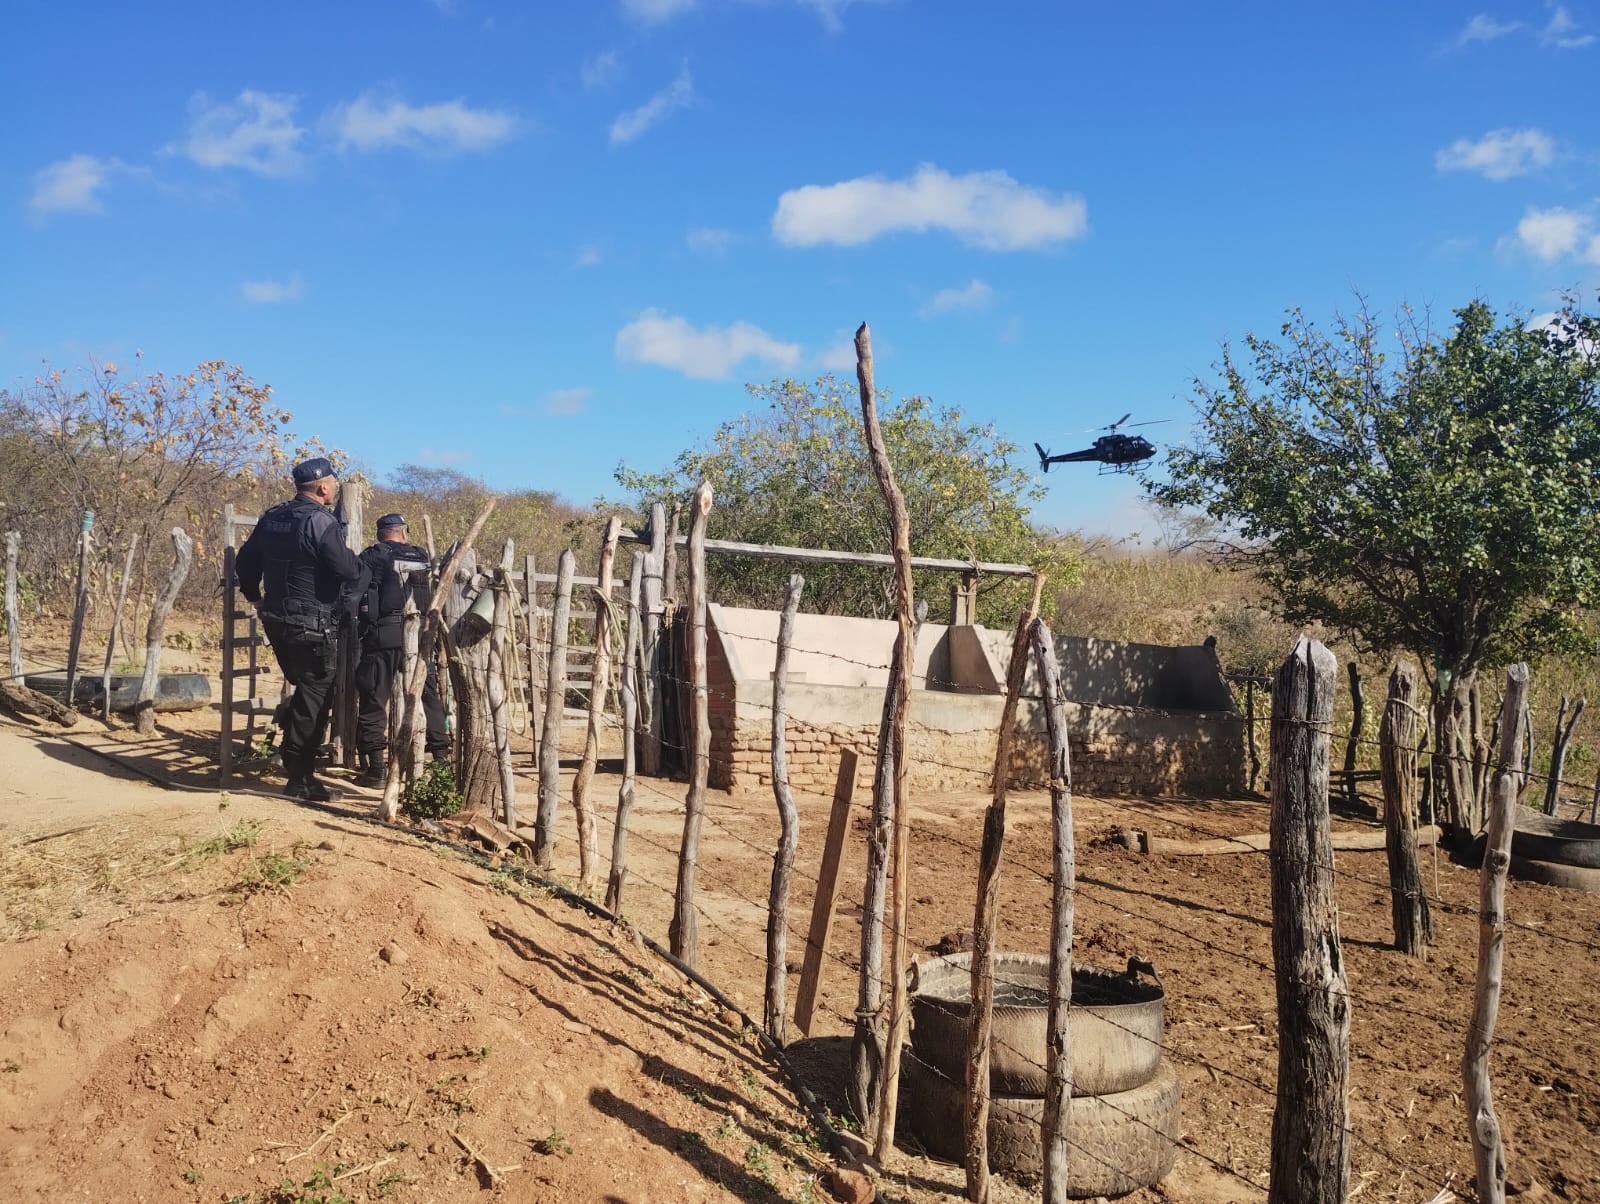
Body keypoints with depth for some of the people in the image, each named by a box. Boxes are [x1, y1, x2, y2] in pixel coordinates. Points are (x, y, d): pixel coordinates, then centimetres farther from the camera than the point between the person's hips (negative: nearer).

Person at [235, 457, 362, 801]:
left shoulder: (272, 517, 9)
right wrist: (355, 560, -2)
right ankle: (300, 780, 4)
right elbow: (349, 572, -24)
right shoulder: (321, 522, -17)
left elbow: (245, 562, 18)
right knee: (314, 700, 0)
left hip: (277, 620, 8)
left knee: (306, 687, 27)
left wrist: (255, 596, 33)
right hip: (313, 627, -8)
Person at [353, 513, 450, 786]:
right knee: (429, 698, 14)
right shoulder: (422, 557, 14)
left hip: (382, 637, -3)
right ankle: (442, 759, 18)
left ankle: (376, 769, 1)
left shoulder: (371, 557, 2)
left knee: (373, 702, 3)